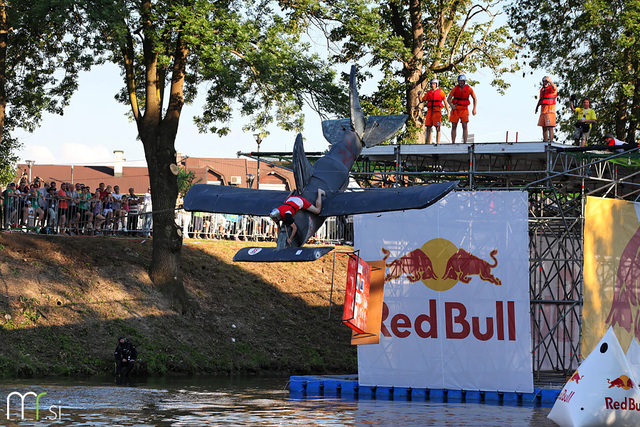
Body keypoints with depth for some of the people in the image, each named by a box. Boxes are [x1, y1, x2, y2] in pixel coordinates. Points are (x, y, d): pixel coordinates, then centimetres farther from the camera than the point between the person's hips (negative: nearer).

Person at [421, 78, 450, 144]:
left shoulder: (440, 92, 5)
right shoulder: (429, 92, 17)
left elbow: (445, 103, 4)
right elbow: (422, 100, 16)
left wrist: (448, 112, -4)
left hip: (437, 111, -4)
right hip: (429, 111, 4)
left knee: (437, 128, -7)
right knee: (428, 128, 0)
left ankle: (437, 143, -8)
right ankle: (428, 143, 2)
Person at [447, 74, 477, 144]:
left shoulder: (469, 89, -6)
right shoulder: (455, 88, -5)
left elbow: (474, 99, 8)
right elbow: (448, 99, -3)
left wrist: (474, 109, -1)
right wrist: (451, 105, -23)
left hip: (464, 109, -1)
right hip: (455, 109, 1)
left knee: (465, 126, -12)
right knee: (454, 127, 1)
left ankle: (465, 143, -12)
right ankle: (453, 143, 7)